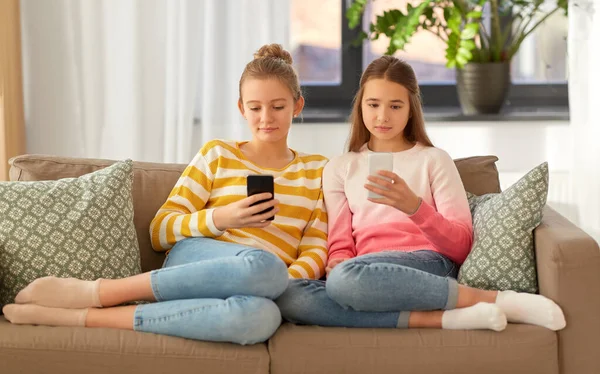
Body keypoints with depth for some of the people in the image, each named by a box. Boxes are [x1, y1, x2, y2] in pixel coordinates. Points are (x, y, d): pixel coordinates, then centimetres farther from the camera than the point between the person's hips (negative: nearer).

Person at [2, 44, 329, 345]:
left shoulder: (316, 170, 18)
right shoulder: (217, 155, 14)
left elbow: (315, 252, 8)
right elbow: (160, 232, 7)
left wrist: (284, 287, -14)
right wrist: (220, 218, -11)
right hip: (193, 263, -1)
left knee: (263, 316, -42)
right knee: (265, 266, -41)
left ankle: (86, 317, -32)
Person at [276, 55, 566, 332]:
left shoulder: (434, 159, 11)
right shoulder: (339, 168, 20)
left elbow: (460, 245, 2)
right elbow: (340, 245, 13)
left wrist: (414, 206, -16)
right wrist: (338, 264, -12)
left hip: (428, 264, -3)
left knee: (347, 279, -39)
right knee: (289, 296, -32)